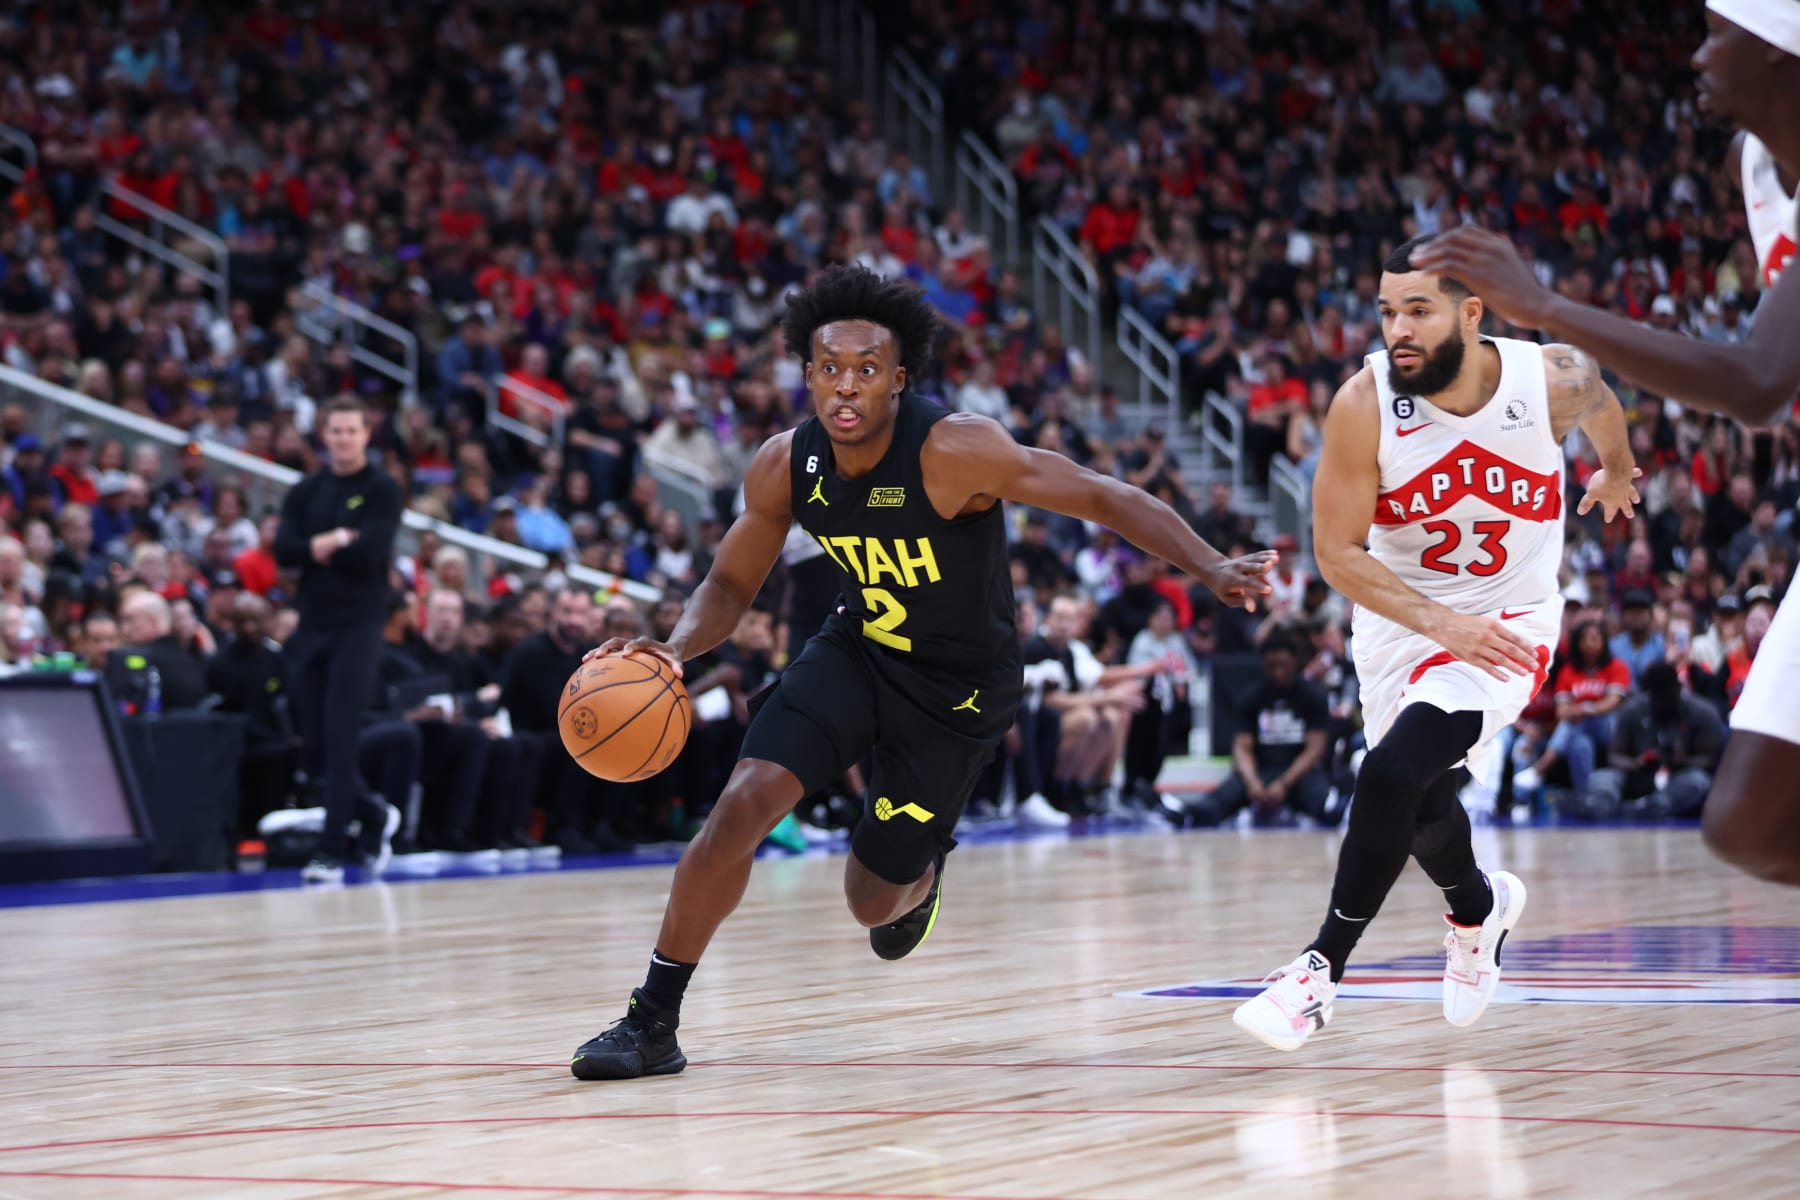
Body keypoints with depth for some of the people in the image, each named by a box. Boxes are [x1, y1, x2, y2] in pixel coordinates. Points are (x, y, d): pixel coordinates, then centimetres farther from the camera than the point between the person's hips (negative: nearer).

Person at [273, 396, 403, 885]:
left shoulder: (382, 491, -1)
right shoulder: (306, 492, 11)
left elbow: (371, 552, -15)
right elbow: (284, 551, -2)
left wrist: (319, 548, -6)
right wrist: (338, 541, -14)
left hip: (358, 627, -5)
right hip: (312, 624, 5)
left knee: (340, 741, -10)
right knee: (314, 747, 6)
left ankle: (333, 852, -7)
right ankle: (376, 816, 28)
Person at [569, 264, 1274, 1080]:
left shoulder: (954, 451, -30)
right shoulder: (785, 468, -14)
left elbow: (1105, 499, -25)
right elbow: (731, 586, 0)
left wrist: (1210, 569, -38)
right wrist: (676, 650, -22)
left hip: (959, 688, -3)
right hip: (856, 651, 3)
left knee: (873, 901, 4)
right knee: (742, 804, -19)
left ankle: (919, 872, 46)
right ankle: (652, 1022, -7)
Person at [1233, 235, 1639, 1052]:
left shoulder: (1553, 379, -20)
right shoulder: (1365, 404, -23)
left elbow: (1601, 401, 7)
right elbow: (1336, 552, -17)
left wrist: (1617, 472, 28)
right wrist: (1439, 622, -29)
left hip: (1507, 623, -3)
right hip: (1399, 617, 3)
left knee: (1392, 771, -24)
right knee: (1420, 800, 20)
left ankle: (1323, 968, -12)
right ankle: (1479, 905, 54)